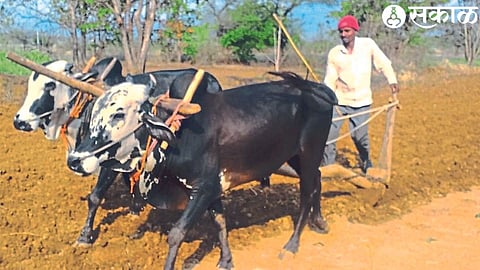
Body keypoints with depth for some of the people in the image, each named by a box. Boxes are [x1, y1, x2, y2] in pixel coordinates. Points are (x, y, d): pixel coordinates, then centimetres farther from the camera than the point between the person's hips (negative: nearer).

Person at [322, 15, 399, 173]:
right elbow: (330, 80, 1)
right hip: (339, 101, 2)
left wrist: (392, 81, -13)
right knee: (329, 134, -2)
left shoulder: (368, 44, -5)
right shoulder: (334, 53, -2)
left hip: (361, 101, -1)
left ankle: (367, 167, 27)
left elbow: (383, 63, 0)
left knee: (360, 137, 4)